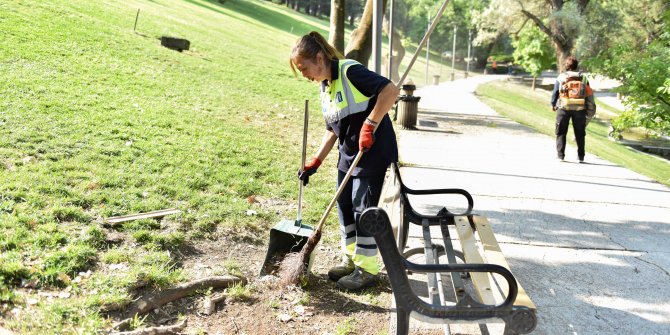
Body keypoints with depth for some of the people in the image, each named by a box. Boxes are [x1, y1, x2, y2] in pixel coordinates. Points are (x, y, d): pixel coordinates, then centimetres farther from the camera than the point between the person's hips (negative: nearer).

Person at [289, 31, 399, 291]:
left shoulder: (350, 72, -18)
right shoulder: (324, 87, 9)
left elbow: (391, 90, -29)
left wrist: (369, 125, -29)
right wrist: (315, 162, 7)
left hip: (373, 151, -9)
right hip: (348, 153, 9)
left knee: (363, 209, -3)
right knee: (344, 205, 13)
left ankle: (367, 269, 12)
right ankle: (351, 259, 29)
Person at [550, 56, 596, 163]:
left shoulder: (561, 77, 1)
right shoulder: (583, 77, 8)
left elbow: (555, 92, 0)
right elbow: (588, 93, 8)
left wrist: (553, 104, 13)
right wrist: (589, 109, 15)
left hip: (564, 107, -2)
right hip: (579, 108, 2)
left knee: (561, 132, 6)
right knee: (580, 134, 9)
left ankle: (560, 154, 2)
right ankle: (581, 156, 10)